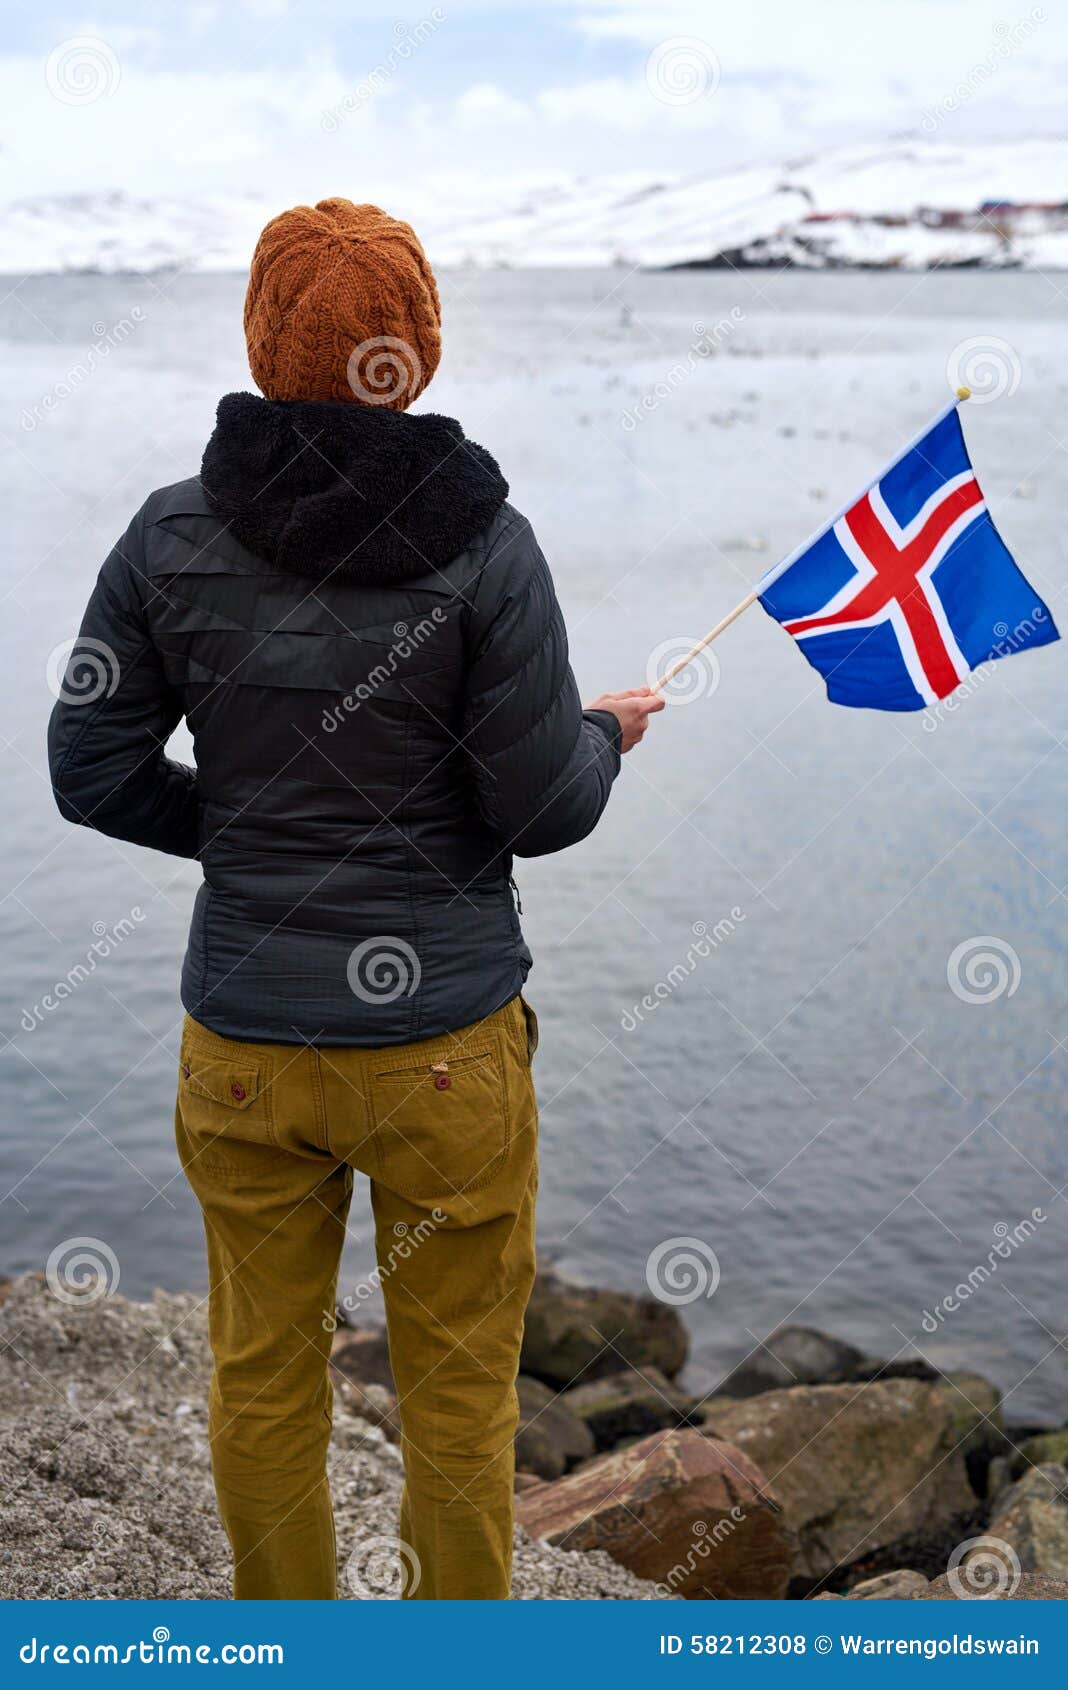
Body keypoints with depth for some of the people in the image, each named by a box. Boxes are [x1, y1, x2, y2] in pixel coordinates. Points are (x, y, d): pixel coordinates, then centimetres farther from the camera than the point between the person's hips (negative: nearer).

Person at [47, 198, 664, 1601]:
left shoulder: (173, 536, -5)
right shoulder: (482, 541, -13)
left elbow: (93, 771, -1)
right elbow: (544, 811, -12)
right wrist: (608, 734, 9)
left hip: (243, 1043, 3)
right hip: (443, 1043, -2)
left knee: (262, 1379, 20)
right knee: (458, 1389, 16)